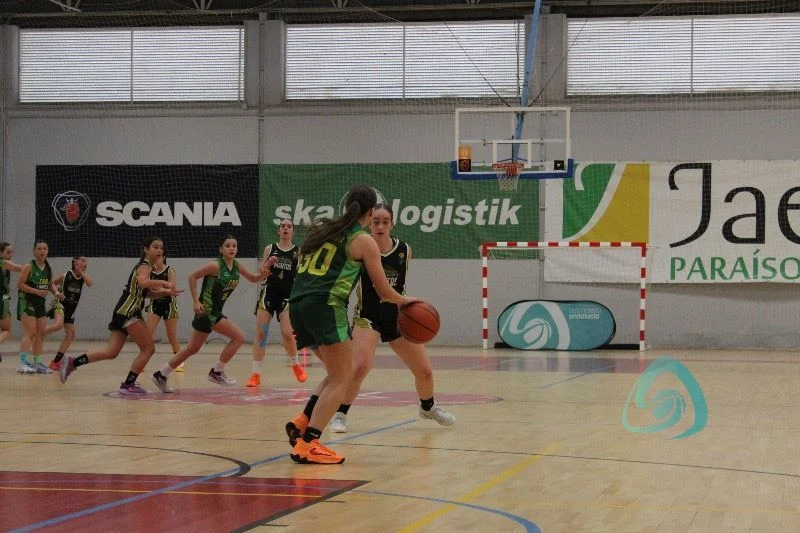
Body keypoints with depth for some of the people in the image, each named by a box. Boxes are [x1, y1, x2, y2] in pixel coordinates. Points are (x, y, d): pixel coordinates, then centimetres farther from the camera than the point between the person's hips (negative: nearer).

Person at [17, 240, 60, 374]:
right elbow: (20, 284, -14)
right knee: (30, 332, -17)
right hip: (27, 302, -8)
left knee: (41, 333, 9)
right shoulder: (29, 267, -11)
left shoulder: (48, 268, 9)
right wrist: (37, 291, -22)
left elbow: (50, 284, 21)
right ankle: (23, 363, -21)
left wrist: (56, 292, 0)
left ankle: (37, 363, 18)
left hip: (40, 303, 8)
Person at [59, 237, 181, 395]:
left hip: (123, 311, 9)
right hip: (128, 311, -9)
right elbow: (142, 282, -33)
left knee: (111, 352, 6)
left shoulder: (145, 266, 20)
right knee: (148, 349, -6)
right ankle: (128, 385, -5)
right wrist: (164, 282, -34)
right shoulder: (144, 266, -9)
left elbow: (147, 291, 27)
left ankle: (72, 362, 4)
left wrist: (166, 291, 12)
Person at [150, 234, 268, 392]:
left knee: (192, 349, 14)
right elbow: (192, 277, -12)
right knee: (238, 337, -11)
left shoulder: (236, 265, 5)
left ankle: (161, 375, 22)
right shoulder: (216, 266, -16)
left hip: (215, 311, 8)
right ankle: (217, 372, -1)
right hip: (207, 310, -8)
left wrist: (262, 274, -11)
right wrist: (196, 301, -17)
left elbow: (253, 279, 12)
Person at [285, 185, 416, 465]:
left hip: (297, 303, 7)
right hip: (325, 305, -7)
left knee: (337, 374, 21)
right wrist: (405, 301, 26)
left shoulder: (320, 228, 21)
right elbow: (383, 291, 6)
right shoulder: (364, 241, 4)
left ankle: (301, 423, 7)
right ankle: (307, 445, -15)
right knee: (341, 379, -3)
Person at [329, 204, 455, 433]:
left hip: (397, 318, 5)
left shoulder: (404, 251, 0)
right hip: (368, 317, -5)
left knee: (424, 371, 10)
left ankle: (428, 407, 40)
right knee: (360, 366, -27)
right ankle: (339, 414, -10)